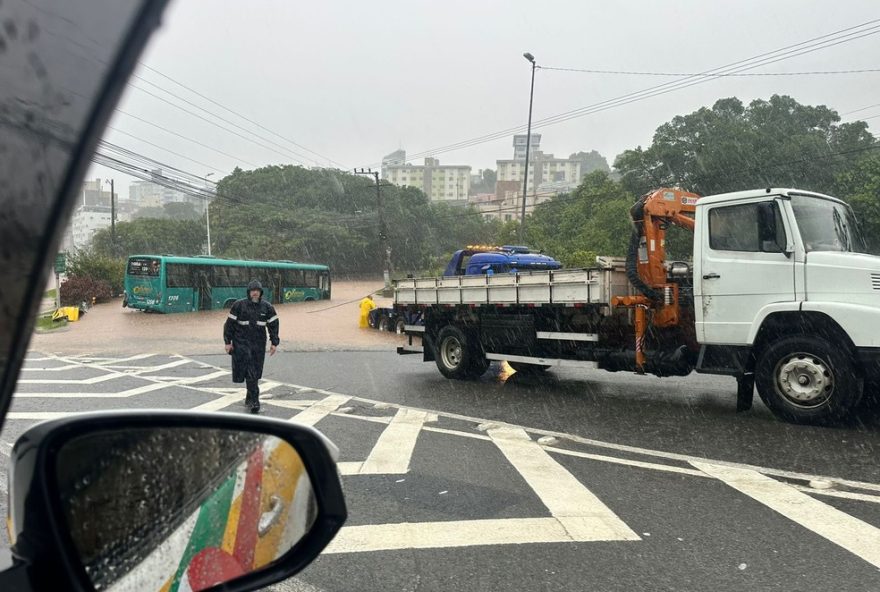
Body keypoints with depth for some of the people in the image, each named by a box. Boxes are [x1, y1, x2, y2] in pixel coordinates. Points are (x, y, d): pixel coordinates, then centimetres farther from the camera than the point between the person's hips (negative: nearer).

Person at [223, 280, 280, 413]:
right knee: (250, 372, -11)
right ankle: (254, 400, -7)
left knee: (255, 373, 8)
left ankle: (250, 399, 23)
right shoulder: (238, 305, -2)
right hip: (241, 343, -3)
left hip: (259, 344, 3)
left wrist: (274, 343, 1)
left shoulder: (267, 307, 5)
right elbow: (230, 324, 1)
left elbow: (273, 326, 7)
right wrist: (228, 342, -2)